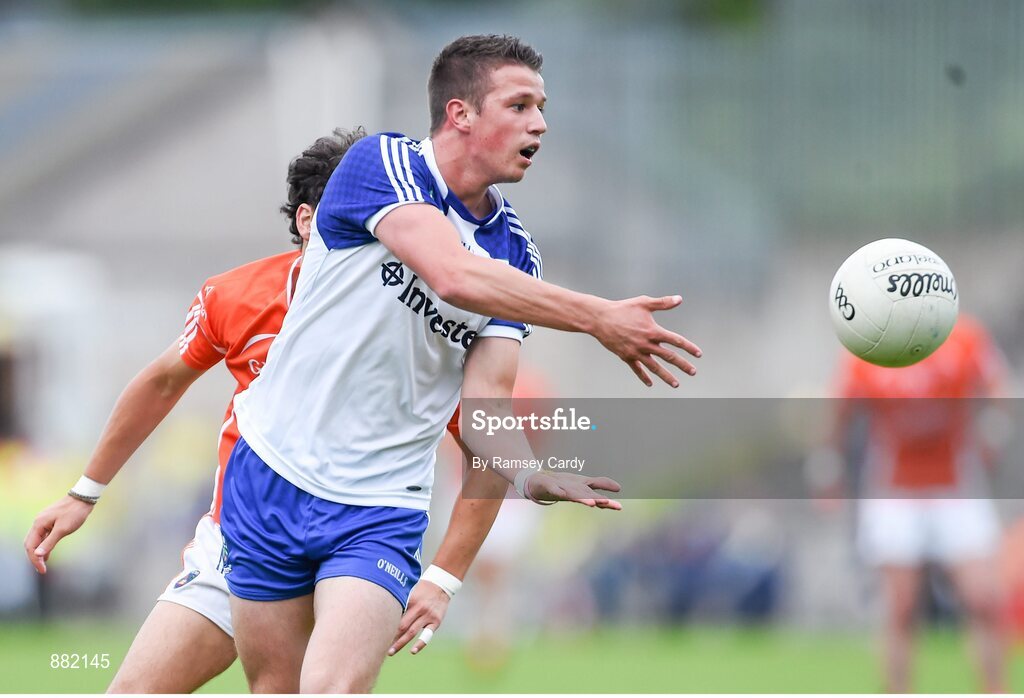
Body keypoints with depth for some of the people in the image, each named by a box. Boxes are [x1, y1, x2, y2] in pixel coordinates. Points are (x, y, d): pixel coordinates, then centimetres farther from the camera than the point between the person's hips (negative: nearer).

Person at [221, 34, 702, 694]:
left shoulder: (515, 252, 2)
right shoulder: (381, 163, -12)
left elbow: (485, 395, -4)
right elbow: (452, 275, -29)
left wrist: (526, 475, -25)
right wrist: (598, 317, -31)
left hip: (383, 508, 2)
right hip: (275, 477, -2)